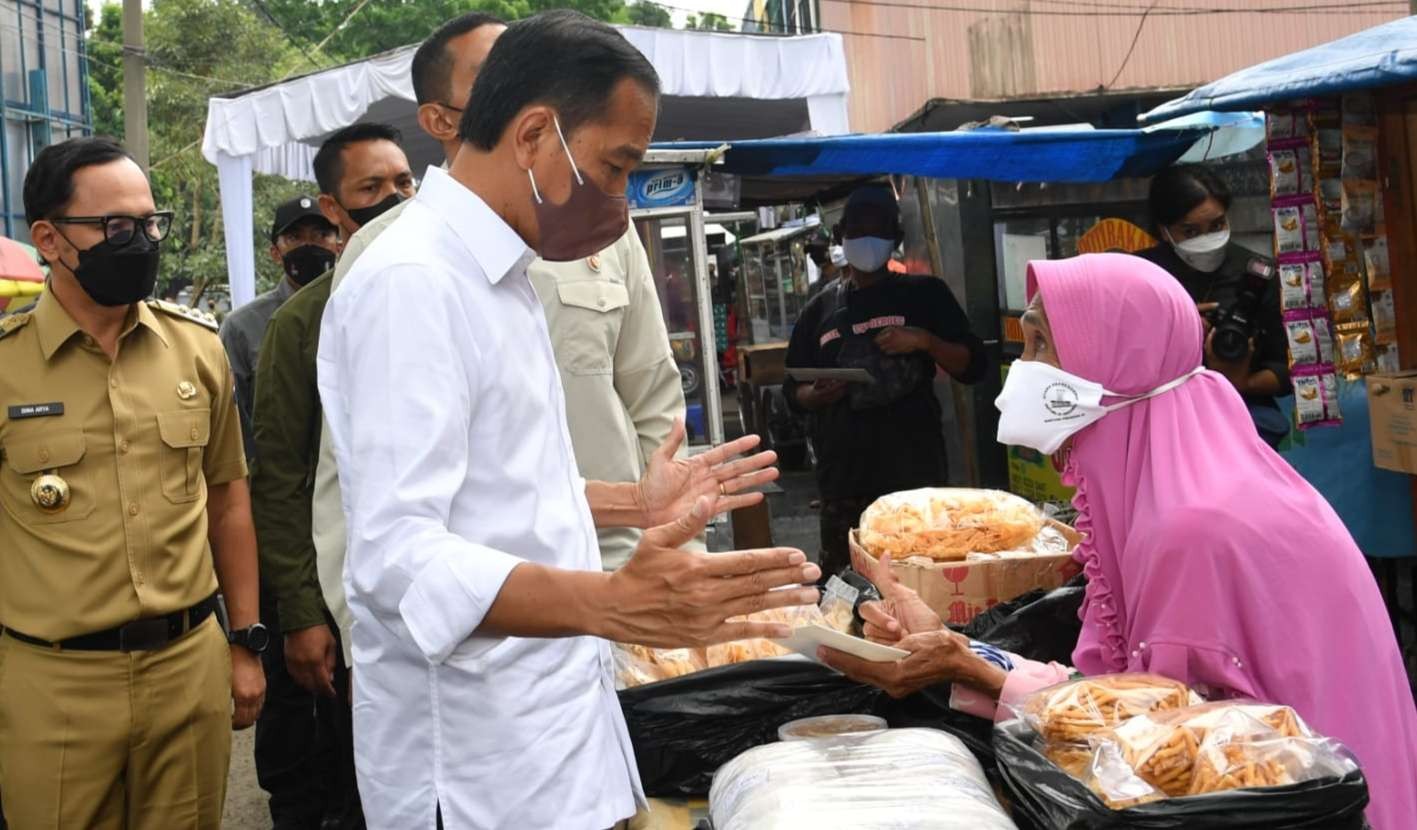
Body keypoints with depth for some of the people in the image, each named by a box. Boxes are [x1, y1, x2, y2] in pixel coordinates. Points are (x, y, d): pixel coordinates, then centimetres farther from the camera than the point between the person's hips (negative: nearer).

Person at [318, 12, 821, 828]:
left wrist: (635, 504, 19)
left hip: (549, 725, 9)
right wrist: (613, 603, -40)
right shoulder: (412, 282, -20)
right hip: (480, 761, -9)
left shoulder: (496, 277, 11)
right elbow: (397, 555, -29)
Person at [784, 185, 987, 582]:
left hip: (916, 471, -2)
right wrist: (817, 395, -7)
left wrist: (925, 341, -12)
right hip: (845, 476, 2)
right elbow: (793, 391, 16)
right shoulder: (820, 309, 14)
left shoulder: (925, 294, 8)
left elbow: (973, 367, 5)